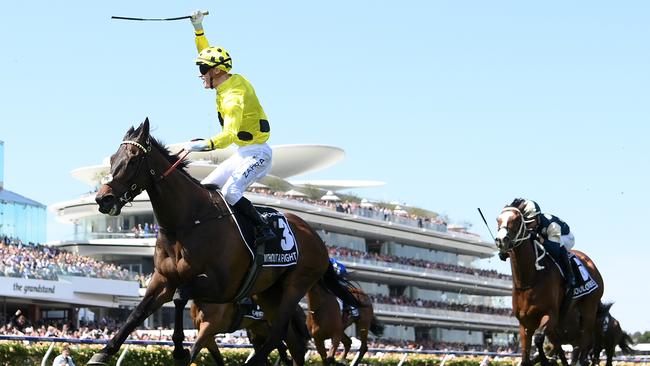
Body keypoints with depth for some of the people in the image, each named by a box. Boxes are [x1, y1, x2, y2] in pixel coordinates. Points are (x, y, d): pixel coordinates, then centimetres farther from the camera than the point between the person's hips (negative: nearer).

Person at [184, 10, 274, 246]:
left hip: (255, 153, -10)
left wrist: (204, 145, -47)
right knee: (206, 188, 7)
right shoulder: (233, 80, 5)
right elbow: (207, 54, 21)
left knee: (229, 193, -27)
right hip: (245, 153, 10)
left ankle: (264, 229, -21)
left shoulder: (232, 97, -24)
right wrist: (198, 29, 15)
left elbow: (229, 135, -37)